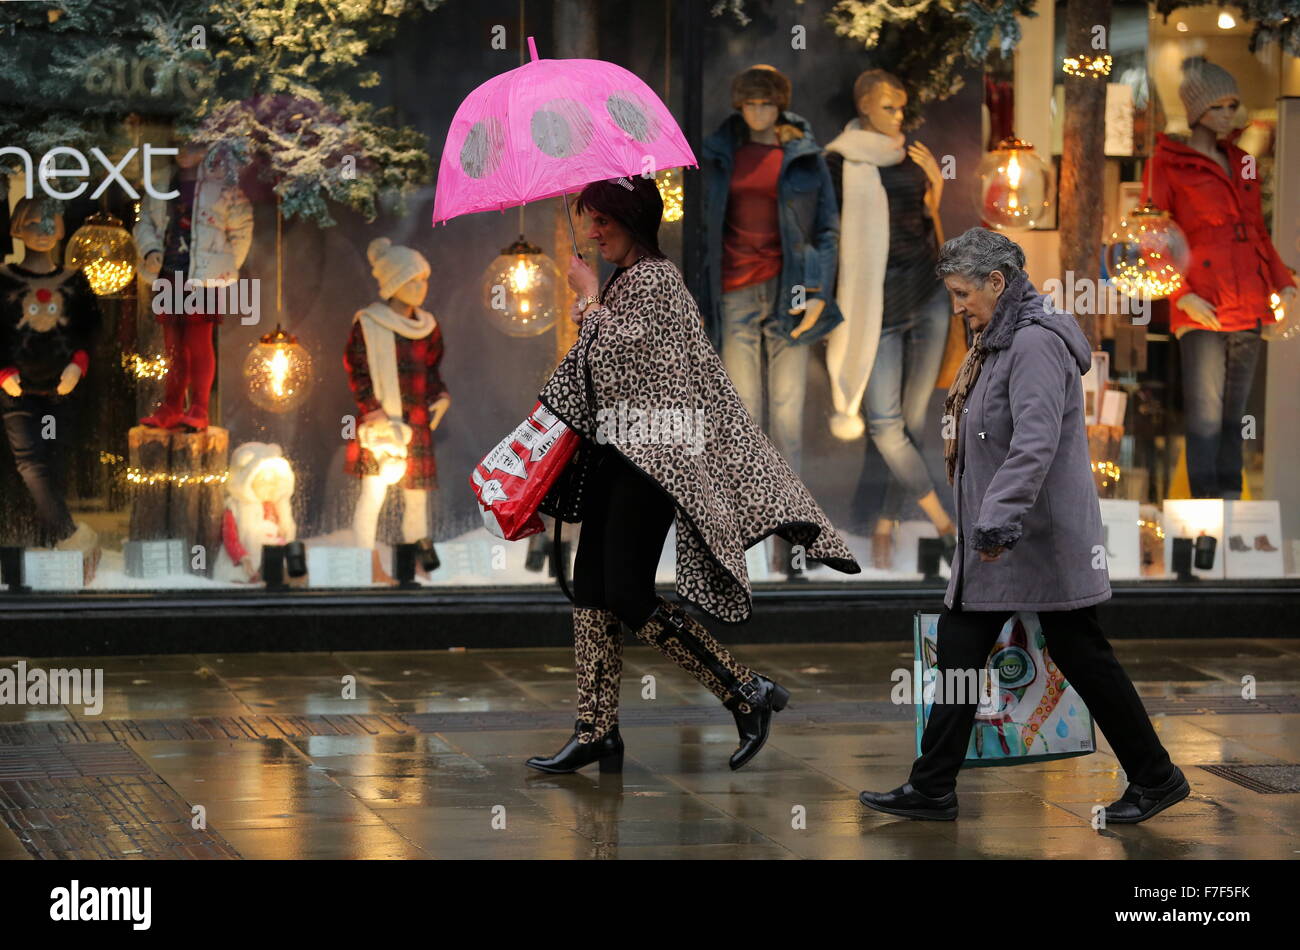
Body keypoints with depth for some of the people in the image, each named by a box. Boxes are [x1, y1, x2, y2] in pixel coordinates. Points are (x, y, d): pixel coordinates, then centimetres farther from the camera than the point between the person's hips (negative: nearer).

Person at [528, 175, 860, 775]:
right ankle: (596, 731, 6)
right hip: (615, 453, 10)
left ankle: (748, 693, -5)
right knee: (591, 590, 5)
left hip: (653, 455, -10)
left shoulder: (656, 279, -11)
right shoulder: (621, 282, 18)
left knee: (626, 593, -13)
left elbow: (614, 351, -18)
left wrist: (588, 297, -7)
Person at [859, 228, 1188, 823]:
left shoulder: (1036, 343, -18)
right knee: (958, 647, 7)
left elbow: (1035, 444, -28)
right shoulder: (999, 343, 14)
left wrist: (998, 519, -33)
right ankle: (932, 790, 11)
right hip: (995, 536, 10)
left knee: (1082, 657, -1)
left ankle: (1155, 778, 12)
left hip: (1044, 537, -10)